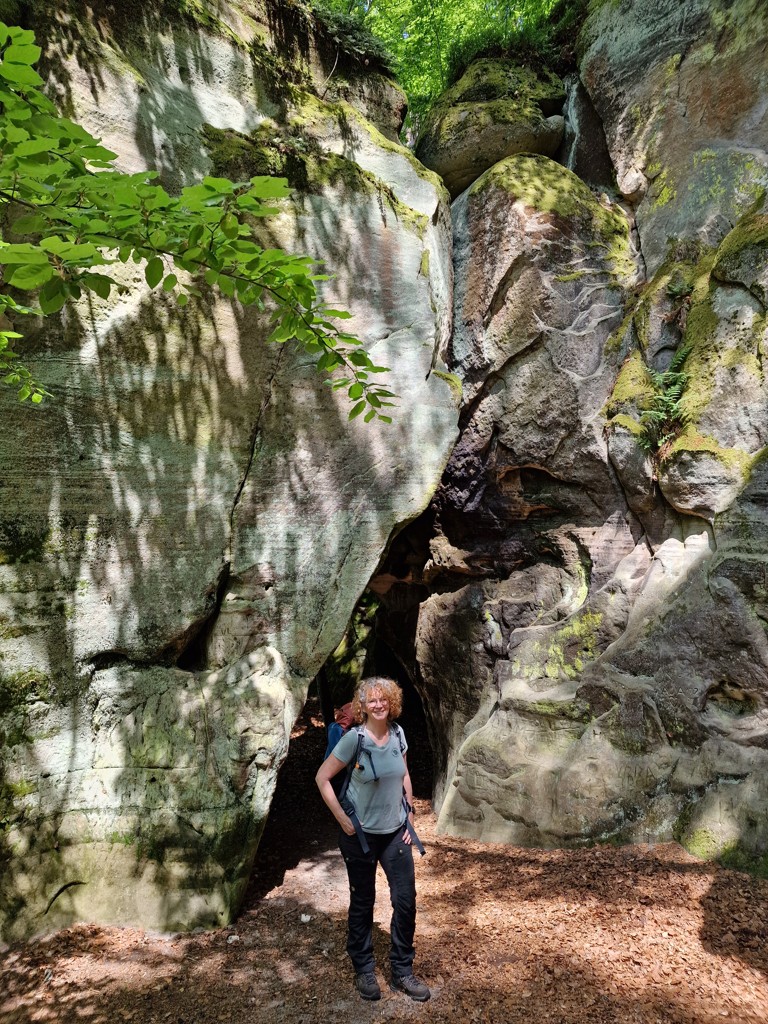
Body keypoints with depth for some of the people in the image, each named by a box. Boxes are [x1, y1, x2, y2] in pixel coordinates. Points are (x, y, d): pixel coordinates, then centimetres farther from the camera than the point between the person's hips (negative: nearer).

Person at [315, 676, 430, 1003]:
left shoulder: (398, 734, -5)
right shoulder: (354, 739, -19)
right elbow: (322, 777, -13)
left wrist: (410, 816, 7)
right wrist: (342, 819, -14)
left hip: (395, 832, 4)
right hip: (361, 834, -4)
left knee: (406, 900, 6)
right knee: (362, 903, 11)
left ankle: (402, 971, 25)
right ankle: (364, 970, 31)